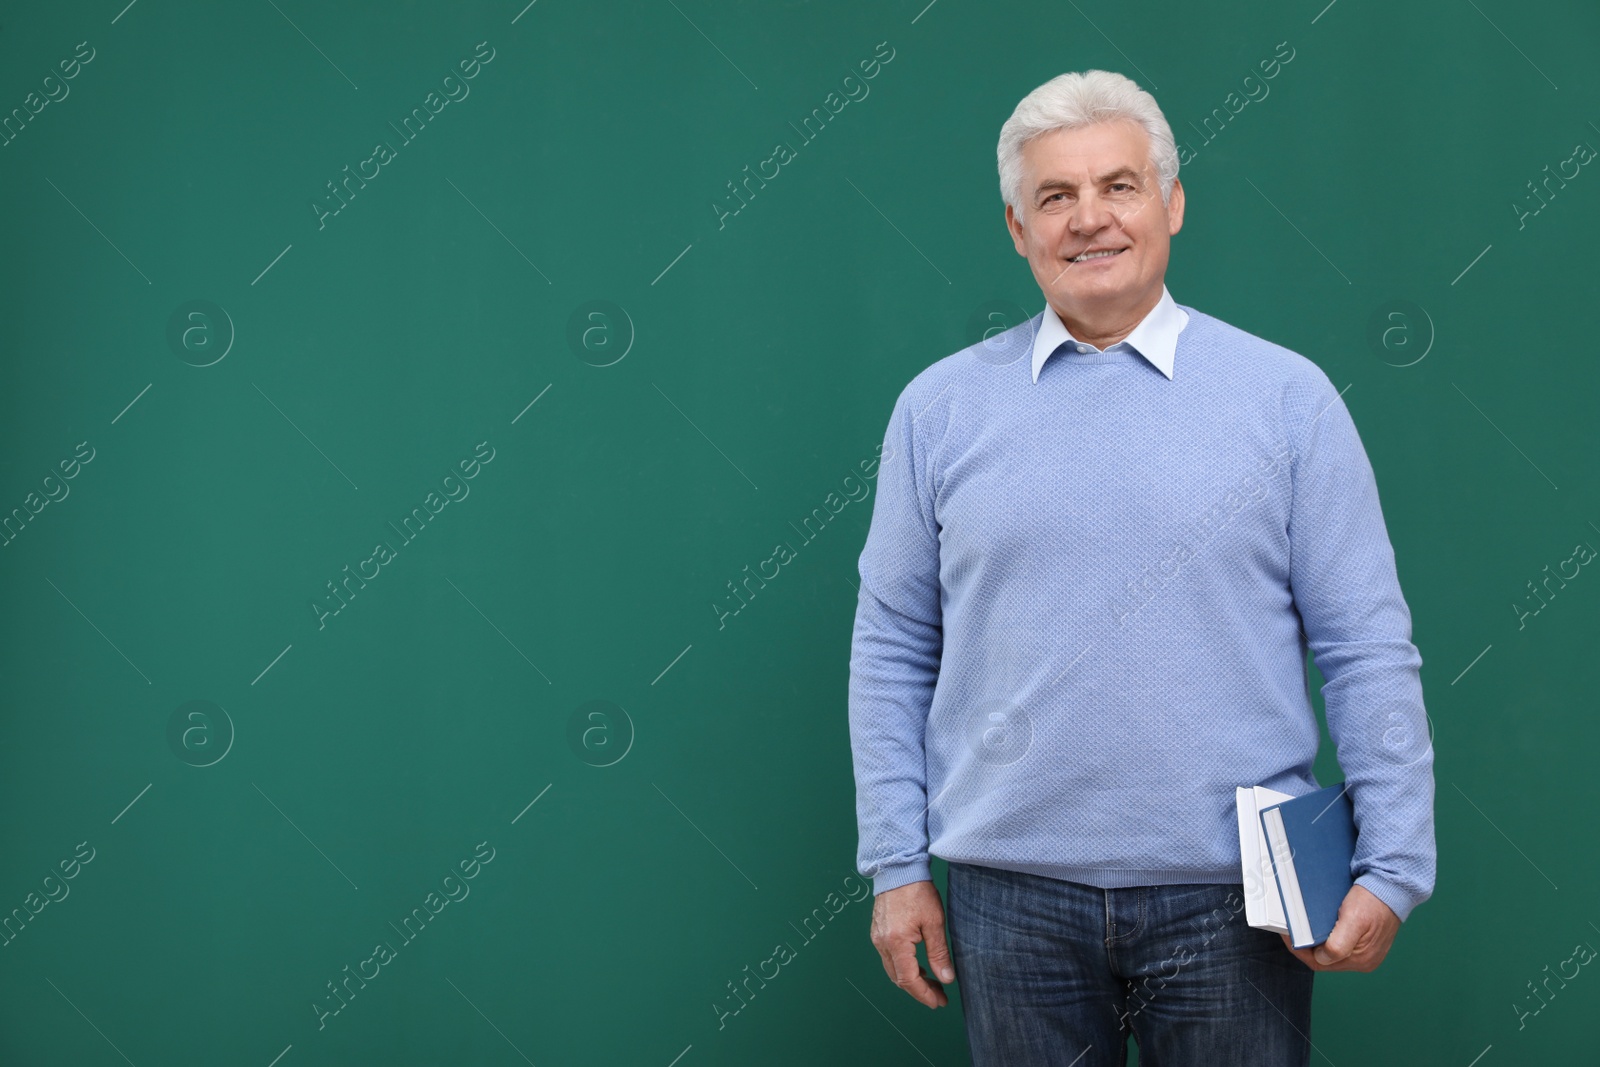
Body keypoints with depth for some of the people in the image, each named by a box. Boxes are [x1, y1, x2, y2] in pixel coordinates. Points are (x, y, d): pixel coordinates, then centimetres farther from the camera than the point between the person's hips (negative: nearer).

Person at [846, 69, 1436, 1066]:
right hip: (1013, 891, 1)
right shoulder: (941, 406, 5)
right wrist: (897, 868, 2)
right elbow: (893, 651, 7)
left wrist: (1394, 868, -5)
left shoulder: (1287, 396, 1)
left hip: (1231, 896, -1)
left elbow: (1368, 651, 1)